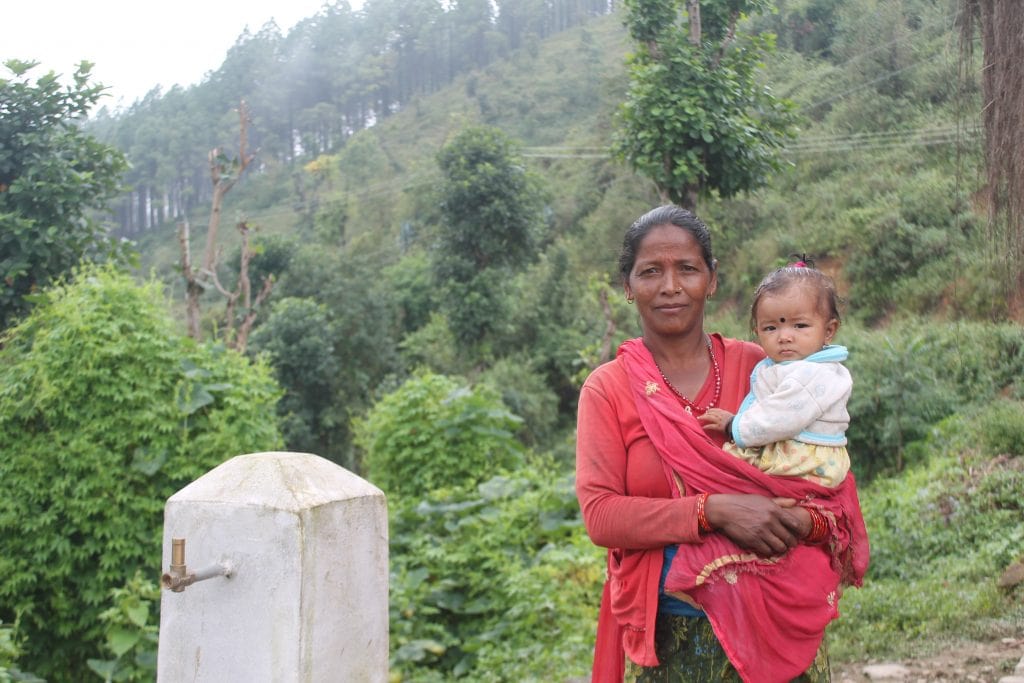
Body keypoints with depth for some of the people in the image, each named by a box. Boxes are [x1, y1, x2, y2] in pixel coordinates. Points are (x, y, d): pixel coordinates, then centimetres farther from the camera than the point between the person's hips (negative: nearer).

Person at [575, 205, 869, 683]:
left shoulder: (759, 368, 2)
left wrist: (802, 521, -18)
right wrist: (713, 510, -23)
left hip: (776, 621, 2)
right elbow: (599, 514, -12)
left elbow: (831, 479, 4)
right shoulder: (607, 389, -2)